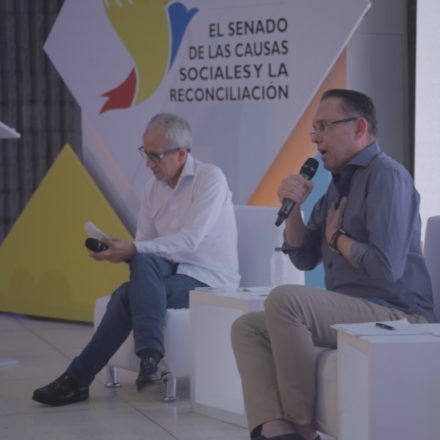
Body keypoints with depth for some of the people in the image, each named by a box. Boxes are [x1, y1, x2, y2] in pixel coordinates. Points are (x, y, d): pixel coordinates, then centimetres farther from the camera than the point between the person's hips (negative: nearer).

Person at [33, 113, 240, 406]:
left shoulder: (210, 178, -12)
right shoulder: (154, 188, 9)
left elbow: (190, 240, -23)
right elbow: (145, 247, 7)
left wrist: (133, 250, -30)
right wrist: (119, 250, -16)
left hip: (210, 281, -6)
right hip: (175, 272, 6)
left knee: (132, 289, -27)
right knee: (145, 260, -28)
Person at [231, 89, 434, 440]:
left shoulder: (386, 176, -13)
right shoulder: (339, 183, 16)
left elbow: (386, 268, -24)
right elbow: (304, 259, 20)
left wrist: (336, 237, -6)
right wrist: (293, 209, 2)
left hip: (395, 317, -10)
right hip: (352, 312, 10)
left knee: (284, 300, -27)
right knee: (247, 328, 3)